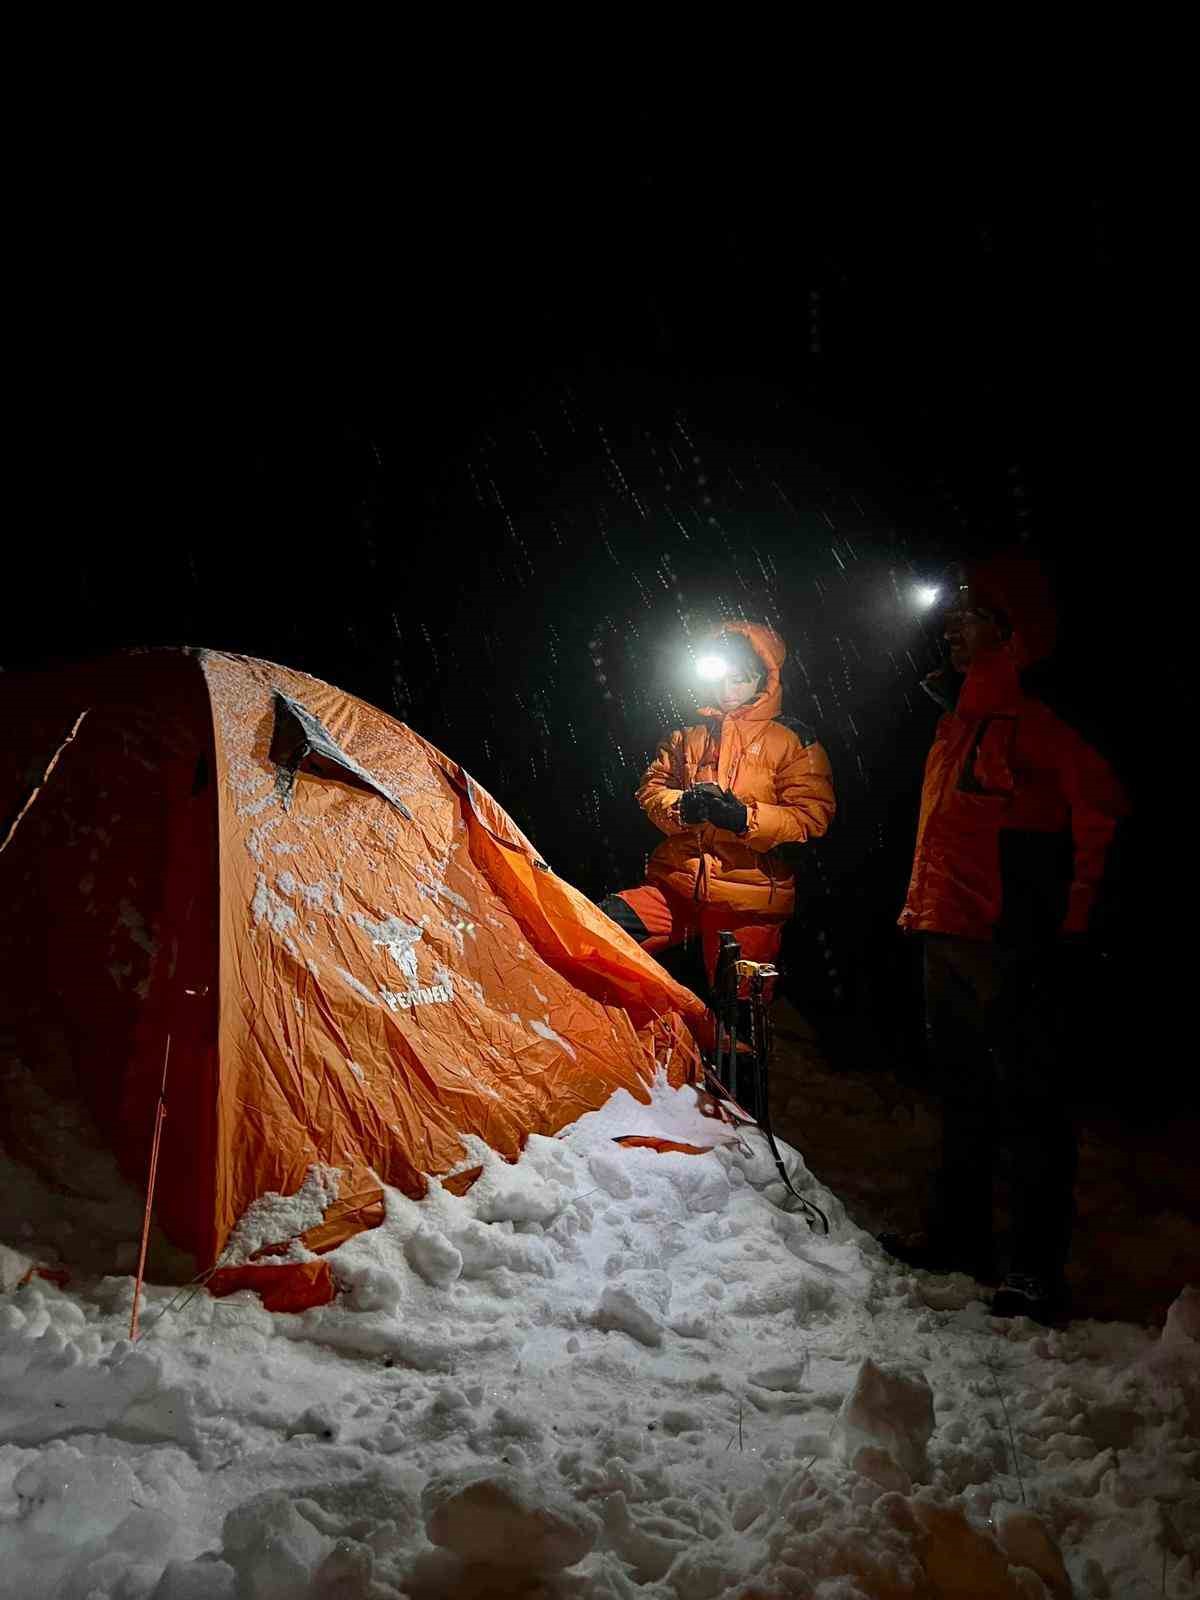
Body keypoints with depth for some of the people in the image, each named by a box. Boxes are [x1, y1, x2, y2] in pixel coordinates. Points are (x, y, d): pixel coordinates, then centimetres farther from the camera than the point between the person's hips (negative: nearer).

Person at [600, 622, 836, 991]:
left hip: (748, 903, -3)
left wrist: (746, 818, -22)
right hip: (675, 883, 3)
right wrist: (680, 806, -10)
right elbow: (651, 788, 13)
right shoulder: (689, 734, 17)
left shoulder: (794, 741, 2)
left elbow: (812, 817, -6)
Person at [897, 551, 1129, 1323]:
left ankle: (1039, 1273, 7)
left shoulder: (1033, 715, -11)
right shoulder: (959, 715, 17)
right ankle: (960, 1242, 31)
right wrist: (922, 906, 19)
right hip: (946, 935, 10)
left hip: (1008, 942, -10)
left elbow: (1101, 807, -16)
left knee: (1026, 1101, -2)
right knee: (964, 1095, 18)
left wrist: (1071, 917, -12)